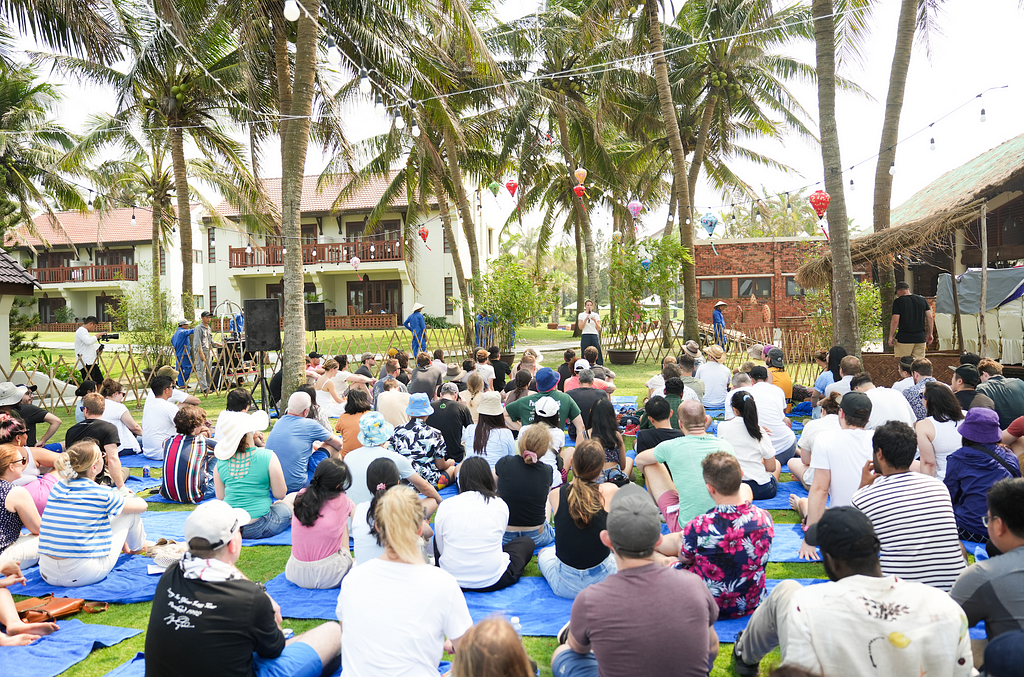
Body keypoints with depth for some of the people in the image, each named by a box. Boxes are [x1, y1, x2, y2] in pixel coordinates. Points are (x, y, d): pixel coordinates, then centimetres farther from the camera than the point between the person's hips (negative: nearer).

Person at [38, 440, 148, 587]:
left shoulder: (57, 488, 5)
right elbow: (142, 505, 5)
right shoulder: (101, 494, -11)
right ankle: (137, 547, 39)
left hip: (48, 575, 6)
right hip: (84, 575, -6)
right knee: (130, 512, 10)